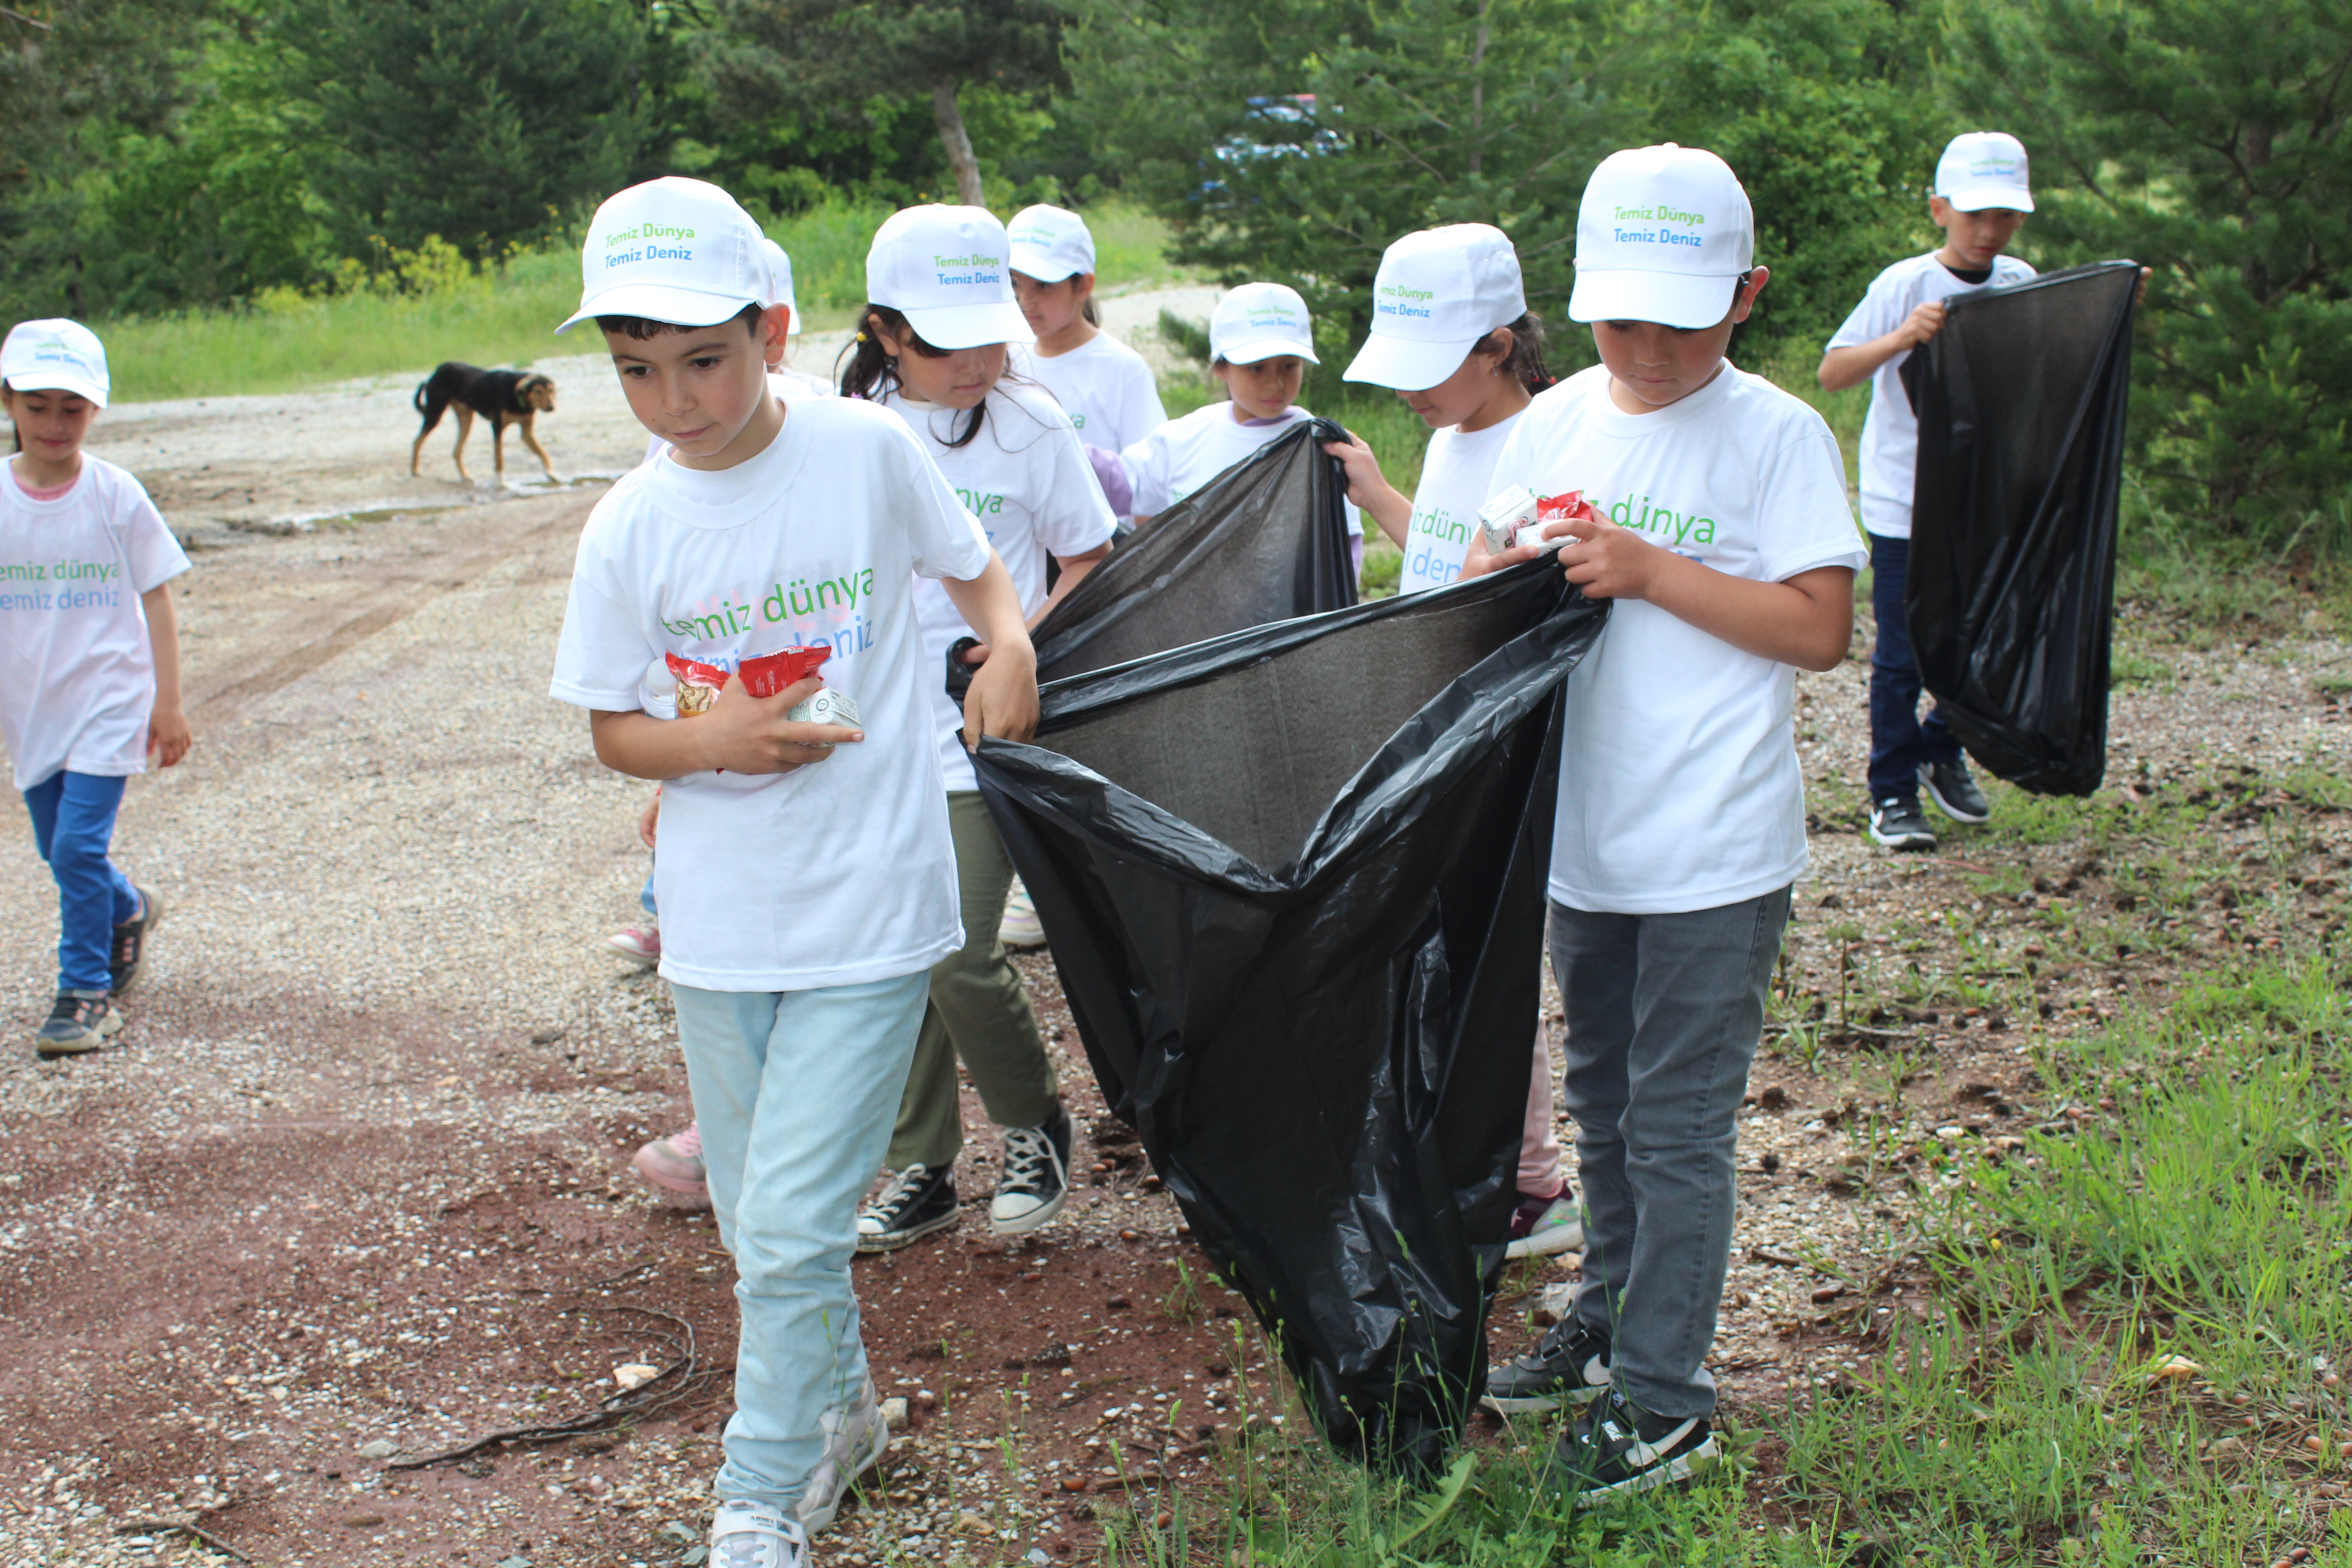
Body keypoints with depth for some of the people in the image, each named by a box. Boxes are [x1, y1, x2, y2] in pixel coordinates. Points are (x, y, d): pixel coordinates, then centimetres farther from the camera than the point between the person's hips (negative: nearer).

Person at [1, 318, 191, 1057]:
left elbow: (156, 602, -3)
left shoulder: (117, 496, -8)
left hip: (107, 700, -4)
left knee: (78, 845, -11)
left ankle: (86, 991, 2)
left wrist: (168, 703, -5)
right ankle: (128, 912, 43)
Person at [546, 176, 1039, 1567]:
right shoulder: (630, 529, -3)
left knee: (793, 1225, -8)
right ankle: (841, 1412, 43)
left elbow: (974, 566, 8)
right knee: (758, 1216, 18)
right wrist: (710, 742, -15)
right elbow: (612, 726, 5)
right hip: (719, 920, 4)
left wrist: (1011, 643, -12)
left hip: (870, 906, -4)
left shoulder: (866, 448, -8)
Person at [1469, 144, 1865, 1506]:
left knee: (1678, 1128, 0)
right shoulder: (1555, 423, 4)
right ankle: (1610, 1322, 37)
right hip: (1584, 833, 6)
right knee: (1604, 1103, 20)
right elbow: (1481, 593, 8)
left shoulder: (1778, 435, -10)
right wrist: (1526, 566, -14)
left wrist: (1647, 570, -20)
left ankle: (1665, 1399, 11)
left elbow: (1822, 629, -15)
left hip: (1716, 855, -6)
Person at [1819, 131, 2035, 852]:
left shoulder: (2022, 284, 4)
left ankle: (1943, 752, 35)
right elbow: (1832, 373, -17)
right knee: (1902, 654, 0)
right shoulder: (1906, 285, -11)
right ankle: (1893, 794, 12)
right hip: (1904, 503, -4)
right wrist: (1901, 338, -32)